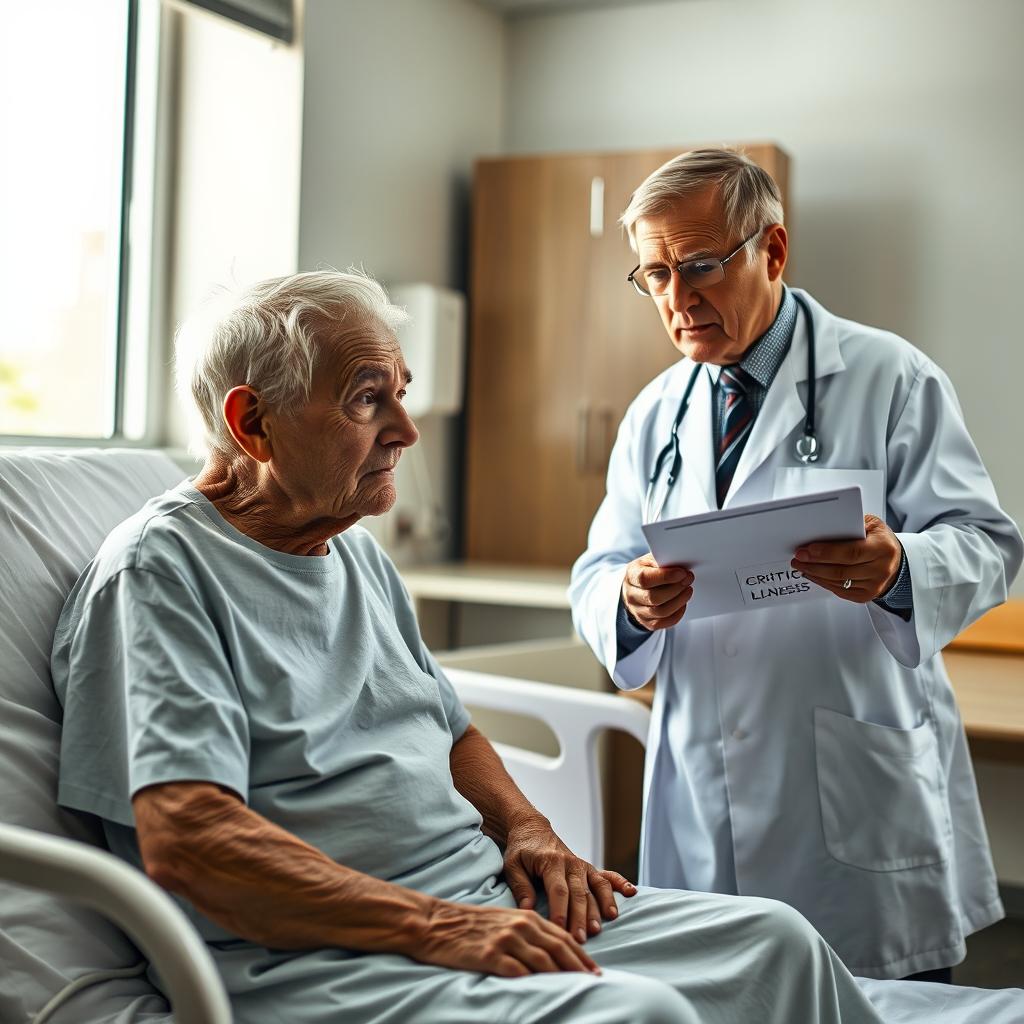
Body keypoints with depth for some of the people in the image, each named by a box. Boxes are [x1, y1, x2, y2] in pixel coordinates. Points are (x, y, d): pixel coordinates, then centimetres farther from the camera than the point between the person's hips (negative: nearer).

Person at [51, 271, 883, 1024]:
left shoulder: (357, 551, 19)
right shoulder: (161, 570, -9)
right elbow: (184, 839, -21)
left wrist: (523, 828, 6)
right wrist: (436, 928, -23)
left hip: (485, 902, 9)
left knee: (776, 942, -2)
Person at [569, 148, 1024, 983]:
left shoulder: (891, 379, -1)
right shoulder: (654, 415, 11)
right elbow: (597, 576, 9)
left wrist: (898, 570, -28)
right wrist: (630, 599, -15)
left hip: (862, 801, -3)